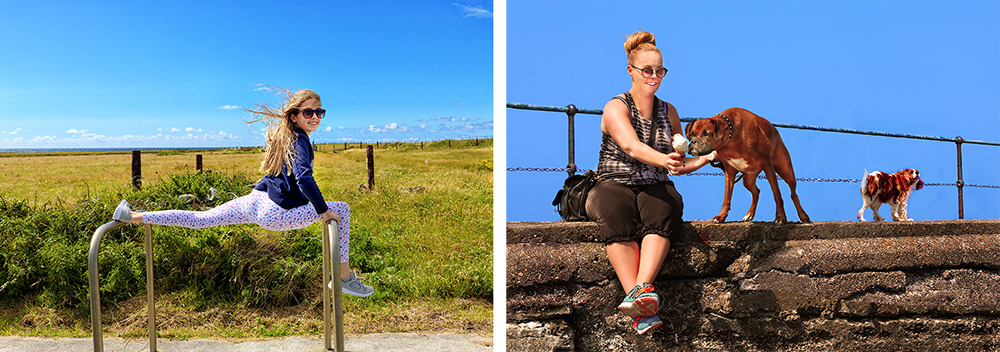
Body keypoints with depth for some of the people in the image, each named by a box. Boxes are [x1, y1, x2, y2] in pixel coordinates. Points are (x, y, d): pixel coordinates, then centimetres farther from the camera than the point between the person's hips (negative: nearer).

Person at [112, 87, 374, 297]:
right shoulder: (300, 141, -16)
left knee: (200, 219, 22)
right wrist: (324, 211, -22)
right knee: (342, 209, -6)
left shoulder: (284, 137, 13)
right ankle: (345, 277, -5)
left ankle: (133, 217, 23)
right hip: (275, 215, -8)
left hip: (254, 202, 8)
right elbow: (304, 178, -29)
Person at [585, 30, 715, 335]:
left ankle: (641, 289, -50)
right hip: (614, 184, -3)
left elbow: (680, 164, 21)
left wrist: (706, 158, 1)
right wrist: (664, 160, -38)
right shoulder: (616, 107, 2)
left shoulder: (669, 112, 19)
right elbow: (632, 147, -20)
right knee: (616, 219, -38)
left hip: (656, 188, 4)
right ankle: (642, 311, -45)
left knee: (663, 212, -34)